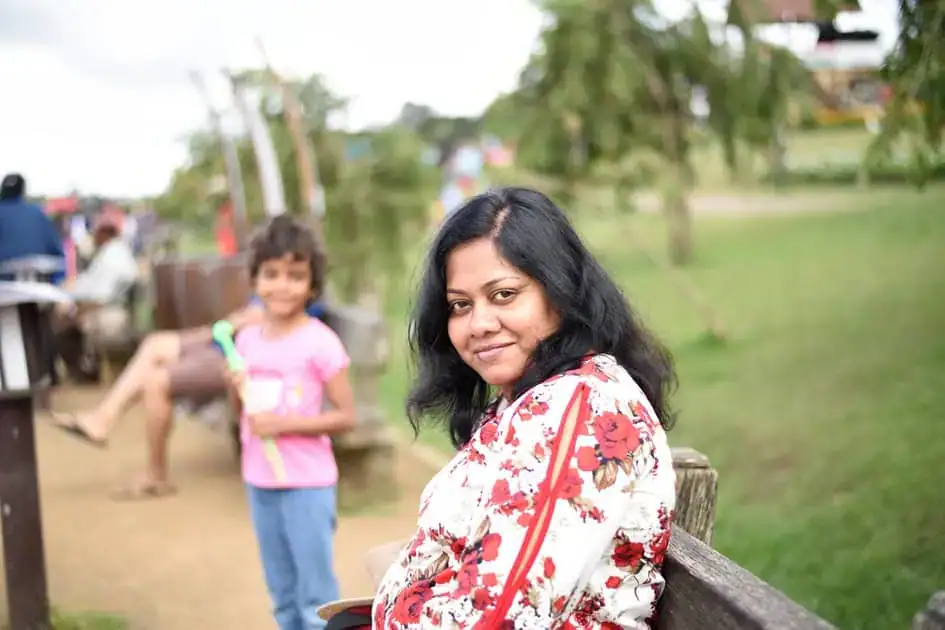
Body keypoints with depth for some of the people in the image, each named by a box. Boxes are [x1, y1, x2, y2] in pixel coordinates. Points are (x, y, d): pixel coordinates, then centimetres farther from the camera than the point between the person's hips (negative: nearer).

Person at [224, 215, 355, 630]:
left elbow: (346, 416, -14)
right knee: (283, 594, 18)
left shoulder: (319, 342, -15)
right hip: (260, 482, 6)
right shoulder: (247, 338, 4)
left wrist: (285, 423, -21)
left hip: (307, 484, -6)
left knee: (316, 596, 2)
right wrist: (236, 389, -6)